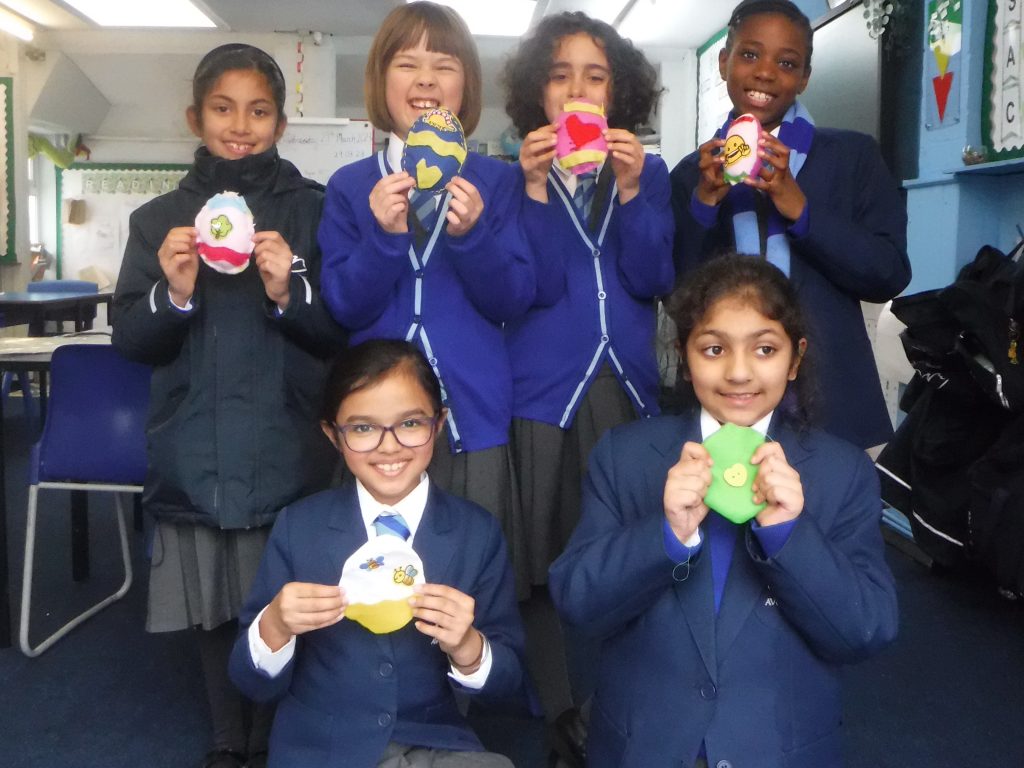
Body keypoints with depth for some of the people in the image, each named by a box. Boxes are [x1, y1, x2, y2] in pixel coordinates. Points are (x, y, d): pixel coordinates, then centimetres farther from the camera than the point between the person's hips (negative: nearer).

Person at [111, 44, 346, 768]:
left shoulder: (315, 210, -1)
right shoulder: (159, 219, 6)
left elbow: (343, 332, -2)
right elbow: (130, 340, 3)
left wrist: (288, 294, -20)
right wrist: (174, 294, -16)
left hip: (288, 453, -2)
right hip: (196, 455, 2)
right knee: (214, 607, 12)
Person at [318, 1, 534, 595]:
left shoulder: (495, 181, 3)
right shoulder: (351, 186, 5)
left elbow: (514, 303, -3)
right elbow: (344, 308, -2)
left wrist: (472, 233, -19)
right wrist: (384, 235, -18)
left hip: (473, 413, 0)